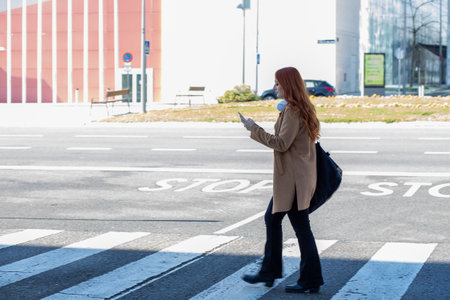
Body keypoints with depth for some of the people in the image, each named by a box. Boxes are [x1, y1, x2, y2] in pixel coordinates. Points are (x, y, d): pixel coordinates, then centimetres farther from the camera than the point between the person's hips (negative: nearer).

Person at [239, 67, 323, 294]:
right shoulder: (303, 108, 13)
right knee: (272, 218, 17)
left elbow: (282, 143, -21)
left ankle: (311, 280, 3)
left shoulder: (292, 110, -18)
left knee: (301, 226, -4)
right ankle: (269, 272, 25)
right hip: (290, 178, 11)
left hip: (293, 178, -11)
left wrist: (254, 129, -14)